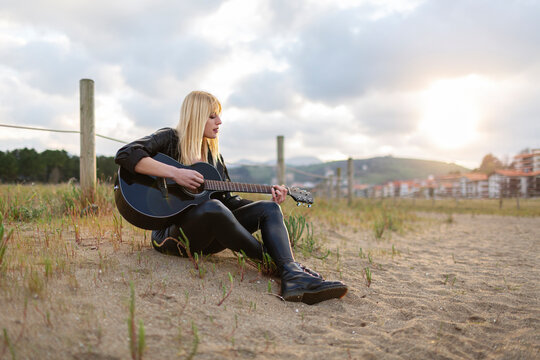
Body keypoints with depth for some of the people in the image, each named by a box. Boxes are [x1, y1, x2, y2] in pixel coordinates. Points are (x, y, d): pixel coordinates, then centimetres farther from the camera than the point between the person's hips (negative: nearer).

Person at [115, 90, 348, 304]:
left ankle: (292, 277, -35)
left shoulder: (213, 155, 19)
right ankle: (272, 262, -23)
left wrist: (270, 201, 4)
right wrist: (175, 173, -25)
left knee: (268, 209, -10)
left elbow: (227, 200, 16)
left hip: (206, 237, 7)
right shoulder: (169, 139, 0)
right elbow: (125, 155, -17)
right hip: (170, 232, -7)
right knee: (213, 208, -39)